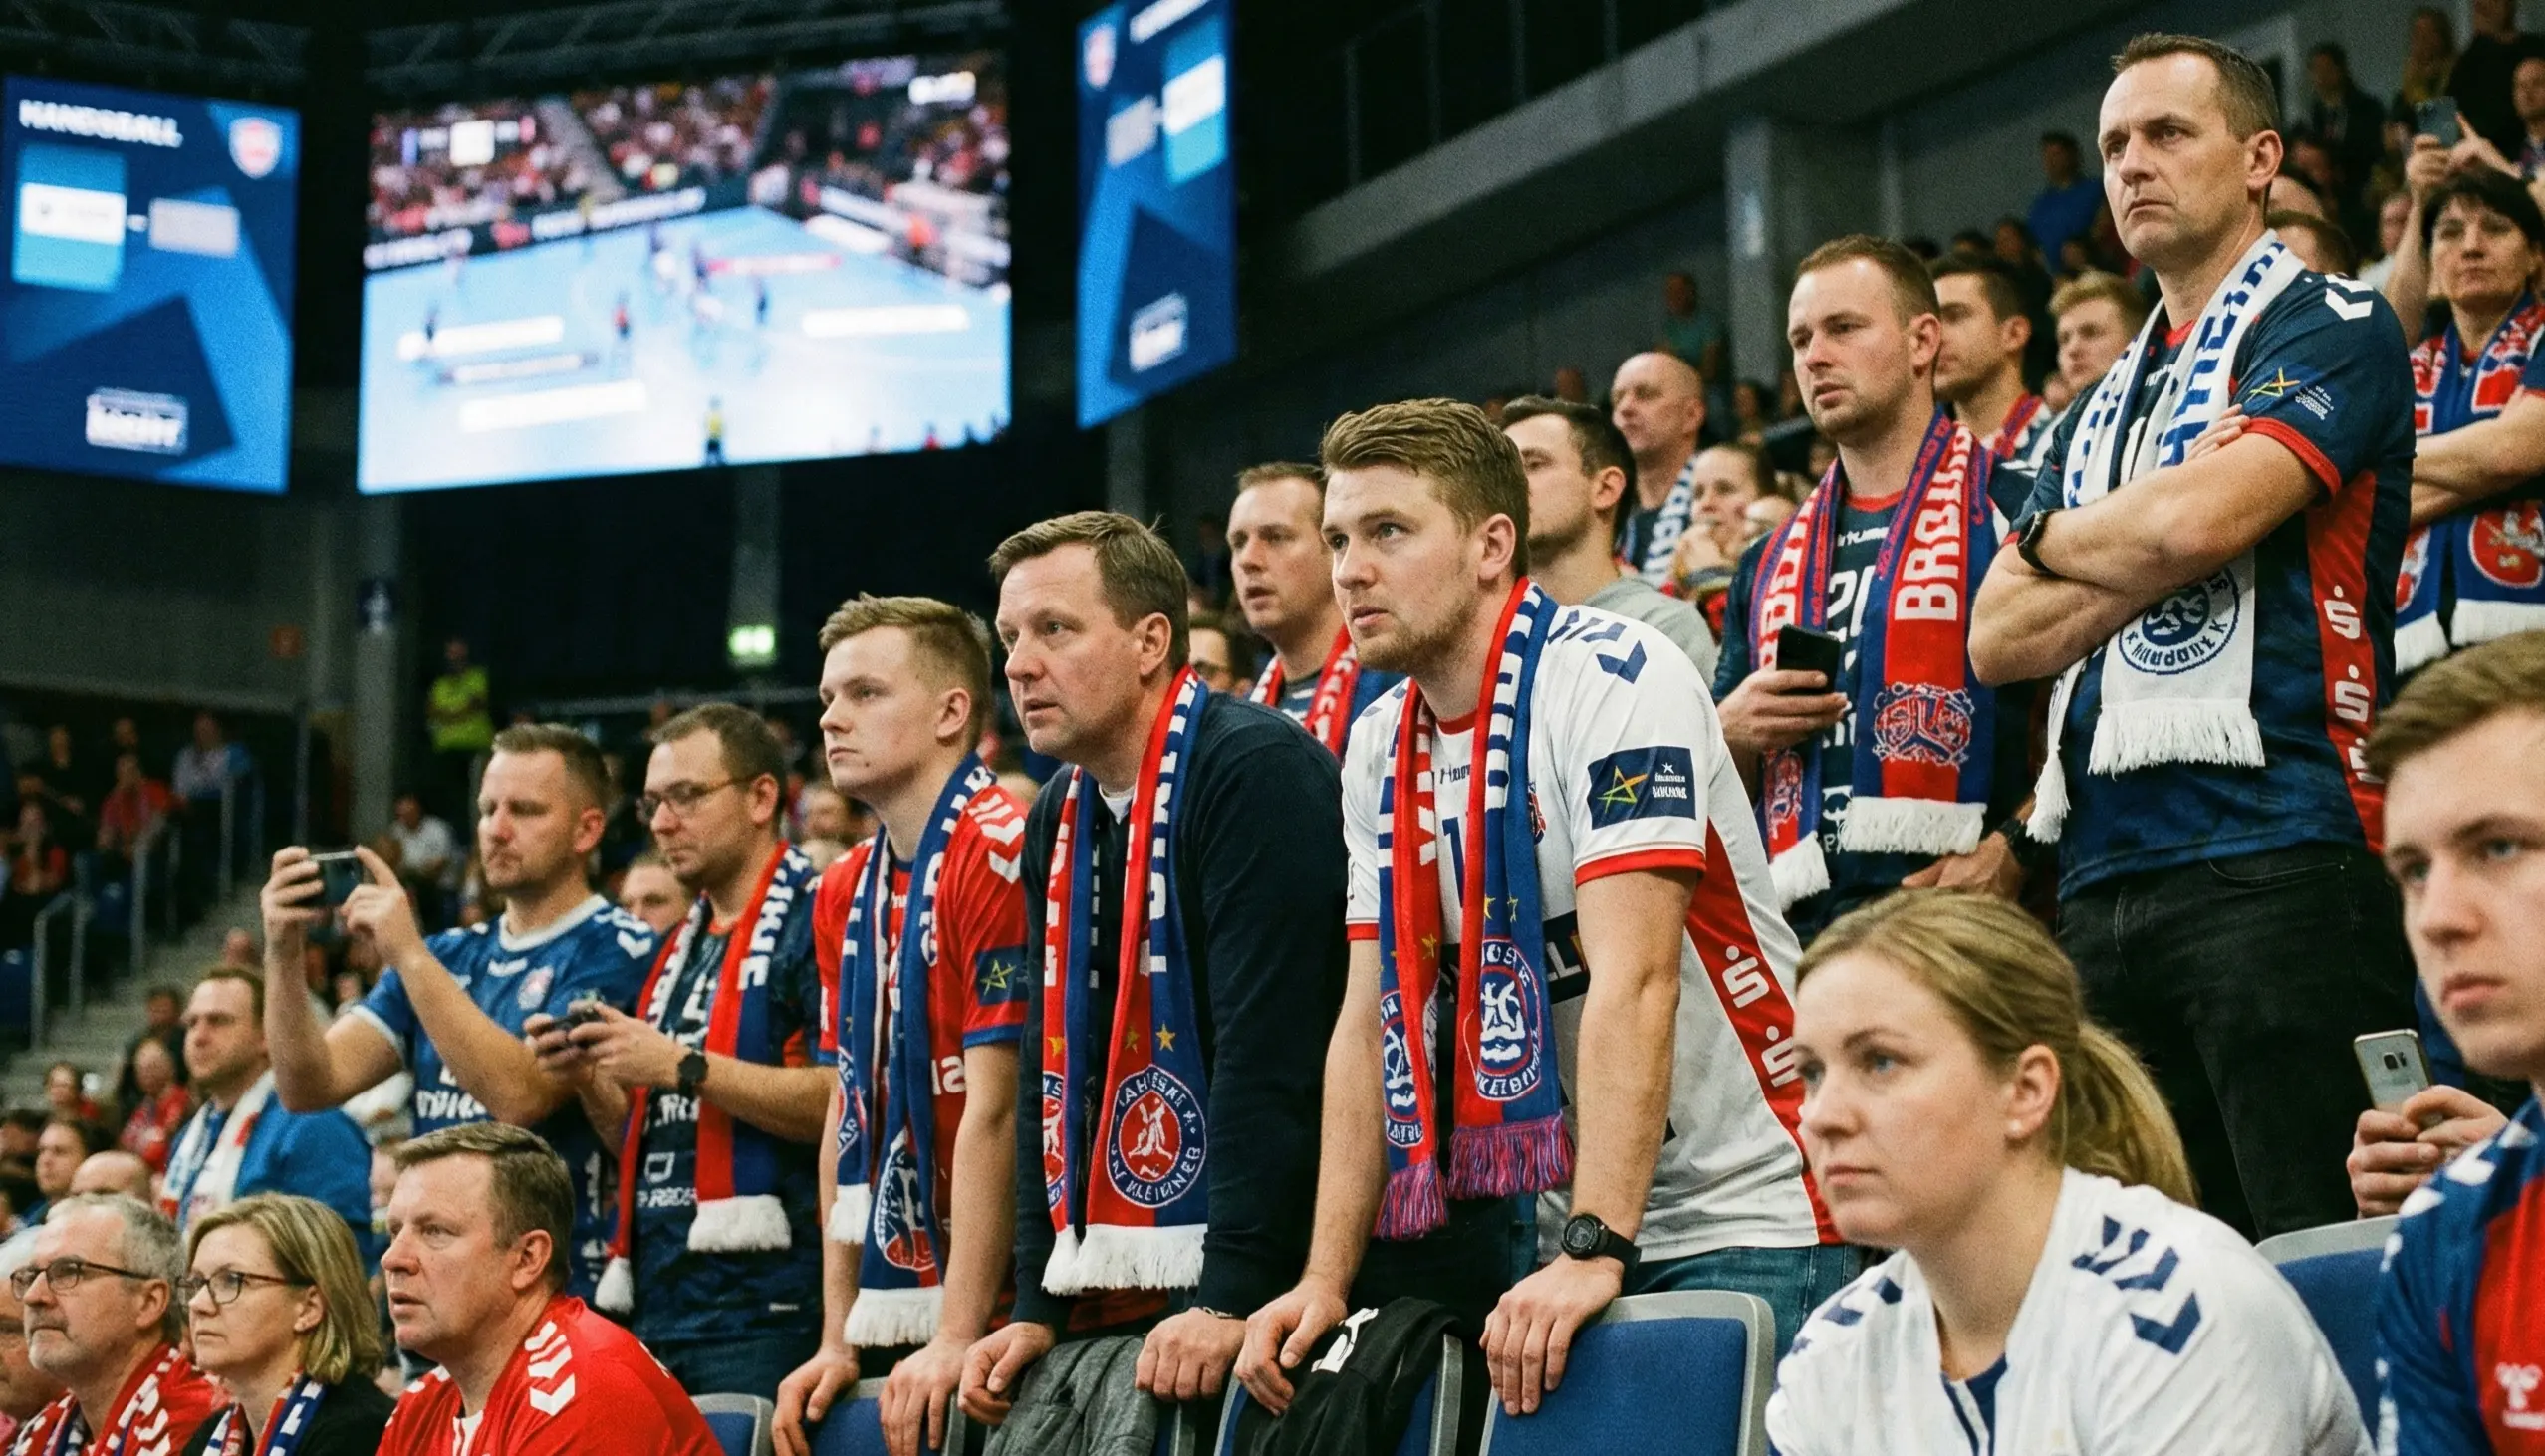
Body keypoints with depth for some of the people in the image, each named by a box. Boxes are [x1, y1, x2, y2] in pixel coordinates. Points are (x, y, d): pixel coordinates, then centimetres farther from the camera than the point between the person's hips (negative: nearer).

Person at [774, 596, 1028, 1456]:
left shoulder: (998, 855, -14)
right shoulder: (845, 892, 13)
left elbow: (993, 1110, -17)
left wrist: (958, 1337, -18)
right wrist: (839, 1339, 10)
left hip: (986, 1317, -7)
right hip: (890, 1316, 8)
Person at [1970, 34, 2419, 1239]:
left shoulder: (2327, 327, 2)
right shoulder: (2102, 408, 24)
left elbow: (2199, 517, -15)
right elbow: (1998, 640, 14)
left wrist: (2051, 540, 6)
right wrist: (2144, 563, -3)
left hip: (2276, 857, -7)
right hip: (2103, 879, 8)